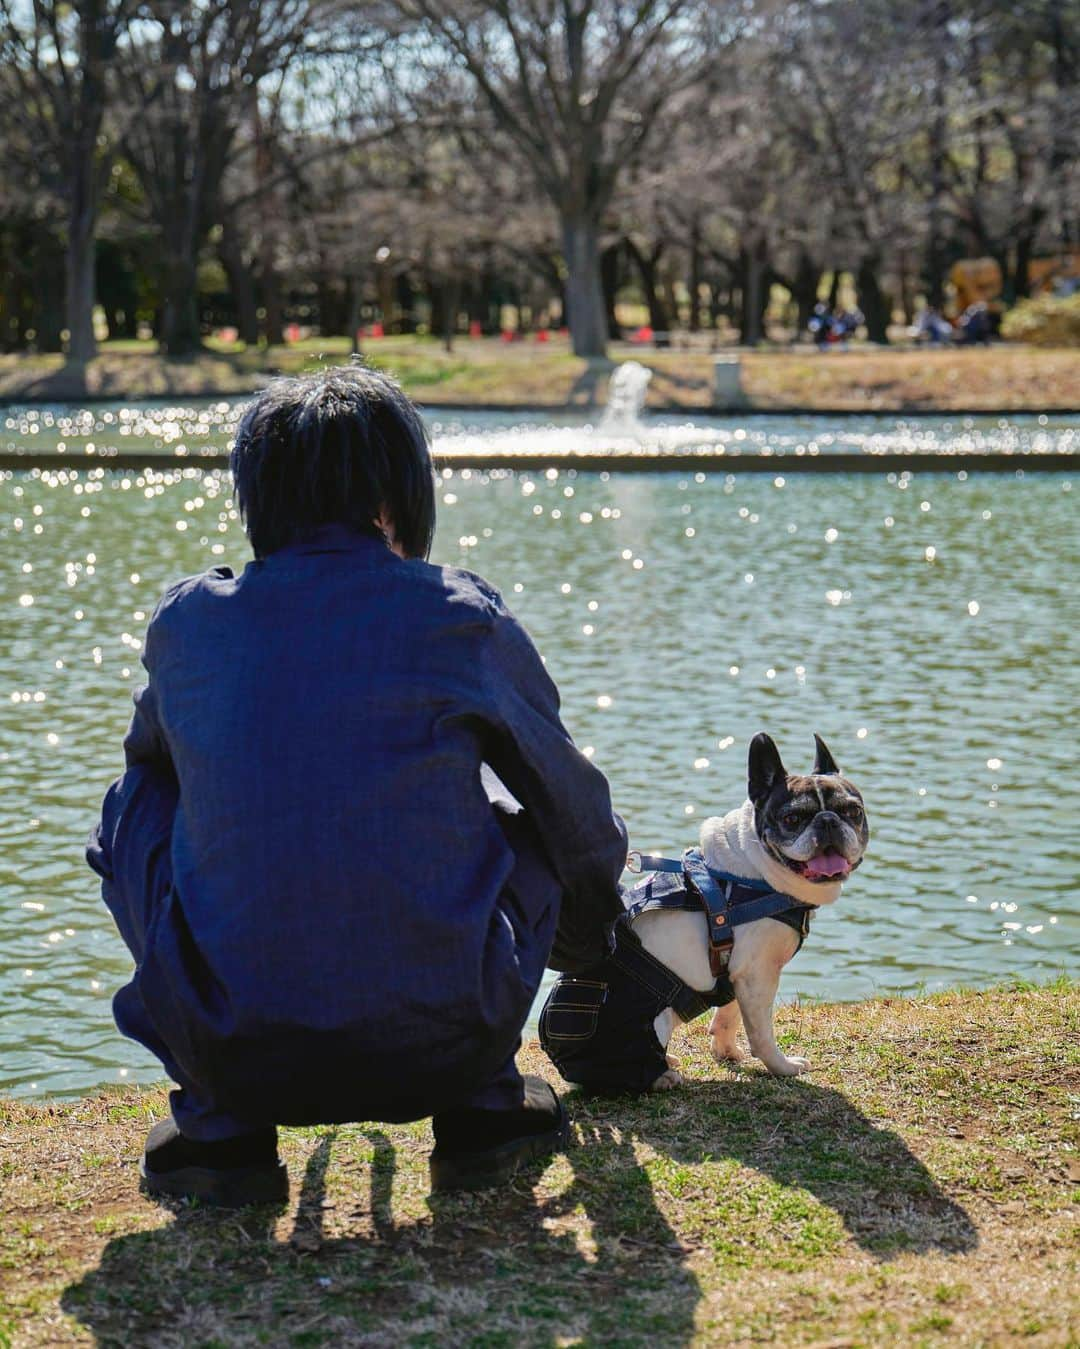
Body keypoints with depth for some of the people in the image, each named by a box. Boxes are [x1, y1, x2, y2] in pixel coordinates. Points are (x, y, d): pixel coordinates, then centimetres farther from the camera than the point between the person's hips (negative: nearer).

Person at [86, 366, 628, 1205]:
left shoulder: (186, 620, 5)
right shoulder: (463, 616, 2)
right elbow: (575, 808, 19)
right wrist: (593, 938, 42)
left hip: (239, 1059, 0)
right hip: (445, 1051, 0)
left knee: (137, 804, 25)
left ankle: (220, 1123, 18)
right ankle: (483, 1103, 20)